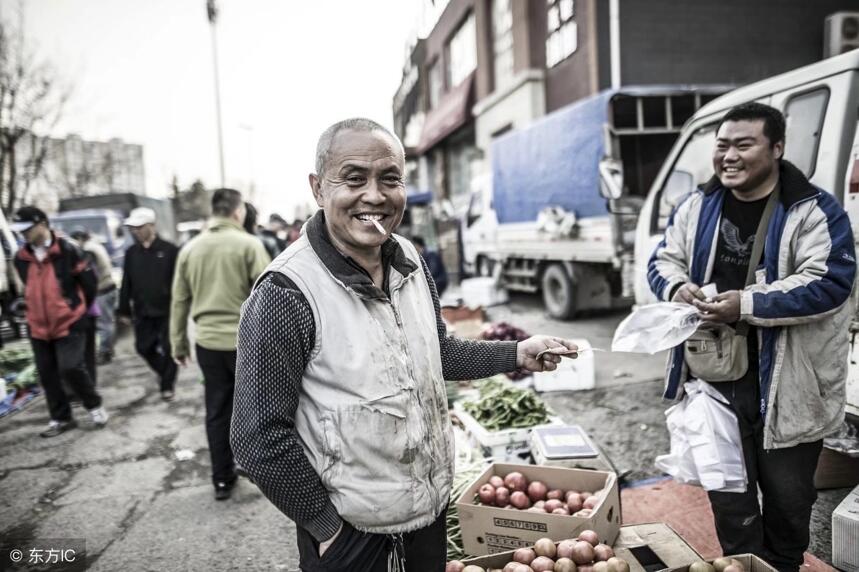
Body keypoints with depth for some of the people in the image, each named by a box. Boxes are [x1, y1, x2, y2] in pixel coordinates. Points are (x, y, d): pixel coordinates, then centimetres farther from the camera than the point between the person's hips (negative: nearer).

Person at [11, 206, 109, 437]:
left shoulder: (67, 251, -12)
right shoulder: (21, 258, 4)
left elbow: (90, 282, -3)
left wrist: (78, 309, 7)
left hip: (69, 323, -6)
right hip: (38, 326, 6)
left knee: (70, 367, -14)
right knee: (47, 374, 9)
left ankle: (95, 405, 10)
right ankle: (61, 418, 24)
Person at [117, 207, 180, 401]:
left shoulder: (169, 250, -9)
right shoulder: (131, 253, 6)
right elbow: (126, 284, 10)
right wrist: (124, 310, 9)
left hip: (167, 310, -5)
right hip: (142, 312, 5)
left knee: (168, 348, 2)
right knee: (144, 348, 10)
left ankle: (167, 385, 17)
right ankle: (165, 374, 35)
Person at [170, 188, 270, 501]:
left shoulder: (189, 249, 6)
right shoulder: (248, 244, -9)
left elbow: (179, 302, 10)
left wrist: (179, 344, 18)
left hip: (208, 343, 4)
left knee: (217, 412, 12)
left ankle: (222, 479, 20)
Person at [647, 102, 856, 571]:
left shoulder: (815, 211, -9)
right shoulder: (696, 207, 5)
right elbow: (663, 261, 8)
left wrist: (749, 304, -27)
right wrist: (677, 287, -15)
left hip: (786, 386, -3)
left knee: (788, 498, 17)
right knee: (729, 498, 15)